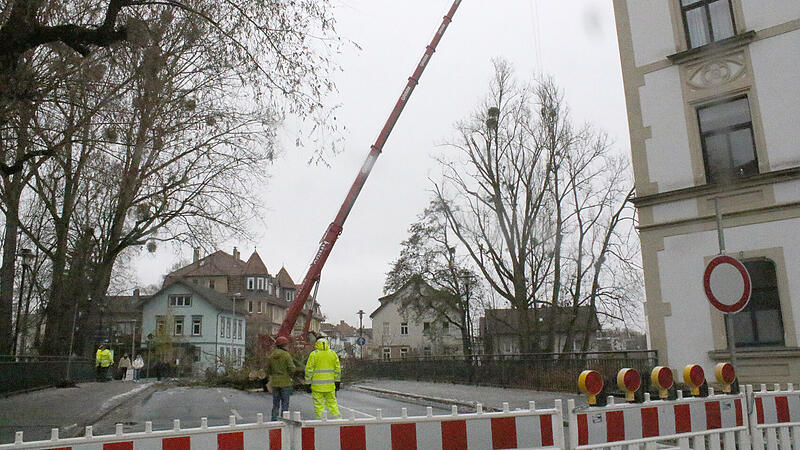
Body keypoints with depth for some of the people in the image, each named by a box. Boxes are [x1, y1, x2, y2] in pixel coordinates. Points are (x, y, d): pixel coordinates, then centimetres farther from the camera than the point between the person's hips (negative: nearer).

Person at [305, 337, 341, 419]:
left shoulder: (314, 354, -4)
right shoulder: (333, 354, 7)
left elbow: (309, 369, -4)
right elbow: (337, 369, 9)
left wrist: (308, 381, 2)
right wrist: (337, 381, 15)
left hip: (317, 384, -3)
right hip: (330, 384, 3)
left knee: (319, 403, 2)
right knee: (332, 401, 12)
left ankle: (320, 419, 3)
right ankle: (337, 417, 9)